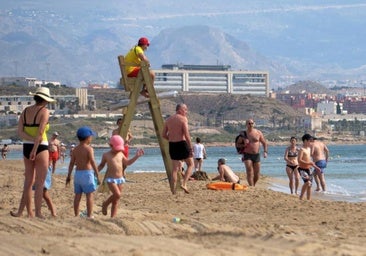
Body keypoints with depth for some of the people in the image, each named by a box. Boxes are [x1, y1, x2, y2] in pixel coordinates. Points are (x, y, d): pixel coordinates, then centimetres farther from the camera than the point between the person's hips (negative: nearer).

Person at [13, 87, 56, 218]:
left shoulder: (25, 111, 8)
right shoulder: (44, 111, -9)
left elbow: (20, 132, -2)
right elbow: (40, 132, -19)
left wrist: (32, 140, -10)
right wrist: (35, 149, -18)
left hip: (27, 147, 6)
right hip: (40, 148, -6)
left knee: (28, 181, 10)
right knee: (40, 183, -4)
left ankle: (29, 213, 12)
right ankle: (38, 213, -9)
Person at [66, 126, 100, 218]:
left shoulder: (75, 149, 6)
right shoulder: (89, 149, -11)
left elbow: (71, 163, 7)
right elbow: (93, 163, -16)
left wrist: (69, 176, 14)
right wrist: (97, 176, -12)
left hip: (77, 173, 6)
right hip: (87, 173, -6)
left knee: (78, 195, 9)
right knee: (90, 195, -1)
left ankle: (76, 215, 11)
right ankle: (89, 215, -4)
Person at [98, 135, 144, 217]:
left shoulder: (121, 154, 10)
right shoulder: (106, 155, -1)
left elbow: (127, 162, 19)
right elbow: (101, 165, 9)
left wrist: (136, 156, 13)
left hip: (120, 179, 5)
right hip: (110, 179, -5)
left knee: (116, 201, 5)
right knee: (117, 194, -25)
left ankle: (113, 217, 10)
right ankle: (105, 204, -1)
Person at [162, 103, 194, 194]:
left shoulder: (168, 119, 11)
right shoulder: (183, 119, -8)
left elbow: (164, 135, 10)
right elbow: (186, 135, -15)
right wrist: (190, 148, -10)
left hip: (172, 145, 5)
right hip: (182, 143, -5)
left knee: (175, 168, 10)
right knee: (190, 164, 12)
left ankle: (173, 191, 6)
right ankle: (184, 183, -6)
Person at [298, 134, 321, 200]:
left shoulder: (309, 148, 14)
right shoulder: (302, 149, -13)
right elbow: (299, 160, -23)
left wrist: (315, 166, 20)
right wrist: (309, 163, -27)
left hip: (308, 169, 9)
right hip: (302, 169, -9)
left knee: (309, 186, 7)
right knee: (307, 182, -26)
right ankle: (301, 198, -14)